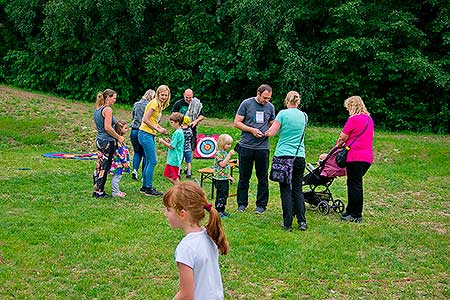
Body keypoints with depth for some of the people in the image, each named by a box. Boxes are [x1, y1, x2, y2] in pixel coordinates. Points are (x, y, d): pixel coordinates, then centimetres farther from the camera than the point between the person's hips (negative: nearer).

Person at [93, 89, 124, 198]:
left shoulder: (97, 109, 13)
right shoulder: (107, 109, -15)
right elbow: (107, 128, -20)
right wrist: (119, 137, -10)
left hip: (99, 140, 9)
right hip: (108, 141, -9)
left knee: (99, 166, 13)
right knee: (104, 167, -2)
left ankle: (97, 190, 18)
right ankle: (99, 192, 3)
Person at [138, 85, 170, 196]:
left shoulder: (160, 105, 14)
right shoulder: (154, 103, -14)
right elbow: (145, 120, -19)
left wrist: (161, 128, 3)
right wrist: (157, 129, -14)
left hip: (150, 135, 10)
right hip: (145, 134, -10)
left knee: (149, 162, 13)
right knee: (152, 161, -8)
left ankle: (144, 187, 21)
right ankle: (148, 188, -3)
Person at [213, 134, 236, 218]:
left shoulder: (225, 153, 14)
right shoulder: (219, 153, -15)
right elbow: (222, 164, -27)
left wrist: (229, 176, 22)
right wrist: (229, 155, -25)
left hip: (225, 178, 9)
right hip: (220, 178, -9)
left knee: (225, 194, 13)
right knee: (220, 194, -6)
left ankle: (222, 210, 21)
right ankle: (218, 211, 0)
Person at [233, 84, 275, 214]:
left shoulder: (270, 107, 9)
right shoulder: (246, 104, -2)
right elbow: (237, 123, -1)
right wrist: (252, 130, -12)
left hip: (263, 147, 2)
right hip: (246, 146, -2)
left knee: (263, 178, 5)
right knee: (244, 177, 5)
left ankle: (261, 205, 15)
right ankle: (242, 203, 16)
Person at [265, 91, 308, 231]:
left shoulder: (283, 113, -6)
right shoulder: (304, 116, 8)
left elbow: (271, 133, -7)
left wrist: (267, 132, 16)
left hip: (283, 155, -3)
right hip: (299, 156, 4)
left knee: (286, 189, 1)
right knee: (298, 189, 11)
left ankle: (287, 223, 2)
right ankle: (302, 221, 6)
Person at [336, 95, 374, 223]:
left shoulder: (353, 119, -12)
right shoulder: (369, 118, 13)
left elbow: (343, 138, -9)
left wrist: (338, 146, 13)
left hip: (355, 157, -8)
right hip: (367, 157, 8)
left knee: (354, 186, -1)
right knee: (355, 184, 17)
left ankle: (356, 215, 4)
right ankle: (350, 211, 24)